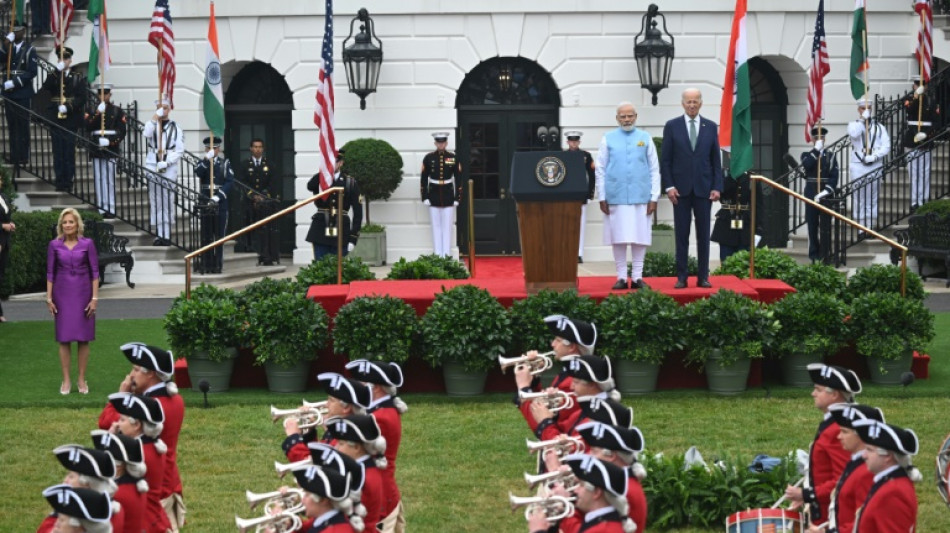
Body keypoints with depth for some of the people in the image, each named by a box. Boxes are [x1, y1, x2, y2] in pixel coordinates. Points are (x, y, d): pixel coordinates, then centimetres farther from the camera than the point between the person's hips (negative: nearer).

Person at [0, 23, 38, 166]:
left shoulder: (29, 49, -2)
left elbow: (32, 72, -8)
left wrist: (14, 82, -15)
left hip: (23, 93, -4)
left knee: (23, 126, -2)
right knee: (12, 126, 5)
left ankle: (23, 157, 1)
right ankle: (14, 157, 9)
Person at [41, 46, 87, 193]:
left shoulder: (78, 78, 8)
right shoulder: (53, 76, 12)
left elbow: (82, 98, -3)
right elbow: (46, 87, -9)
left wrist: (68, 107, -17)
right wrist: (57, 71, -16)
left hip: (71, 119, -1)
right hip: (55, 120, 2)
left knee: (69, 152, -2)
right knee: (58, 152, 1)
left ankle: (68, 181, 3)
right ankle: (60, 182, 5)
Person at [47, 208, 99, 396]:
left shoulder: (87, 244, -2)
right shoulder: (54, 245, 1)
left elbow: (95, 271, -1)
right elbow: (50, 273, 4)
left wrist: (95, 298, -7)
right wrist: (49, 298, 0)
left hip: (83, 293, -1)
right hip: (62, 294, 1)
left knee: (83, 338, 2)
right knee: (64, 338, 2)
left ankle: (82, 379, 11)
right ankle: (66, 380, 8)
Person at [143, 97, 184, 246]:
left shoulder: (175, 127, 5)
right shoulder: (151, 124, 10)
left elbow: (180, 150, 0)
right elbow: (146, 134, -13)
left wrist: (166, 163, -11)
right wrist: (155, 118, -17)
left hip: (169, 167, -2)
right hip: (152, 166, 2)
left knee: (168, 201, -4)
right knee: (155, 200, 0)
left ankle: (166, 235, -2)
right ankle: (159, 234, 4)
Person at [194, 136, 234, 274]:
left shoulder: (225, 163, 7)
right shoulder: (203, 163, 10)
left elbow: (230, 182, -4)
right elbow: (198, 173, -12)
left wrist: (218, 196, -15)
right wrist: (207, 159, -21)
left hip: (220, 204, -1)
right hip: (205, 203, 1)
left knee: (219, 236, 0)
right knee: (206, 236, 2)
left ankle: (217, 265, 2)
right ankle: (206, 264, 5)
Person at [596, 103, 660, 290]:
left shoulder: (645, 138, 8)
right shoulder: (608, 139, 7)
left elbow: (654, 170, 8)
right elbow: (600, 170, 6)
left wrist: (654, 197, 1)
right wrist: (602, 197, 0)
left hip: (641, 197, 0)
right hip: (616, 197, 0)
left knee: (640, 238, 1)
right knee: (618, 239, 1)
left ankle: (637, 277, 7)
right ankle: (621, 277, 7)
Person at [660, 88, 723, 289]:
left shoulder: (711, 127, 7)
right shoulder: (672, 126, 3)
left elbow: (716, 160, 7)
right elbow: (665, 160, 2)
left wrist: (717, 187, -1)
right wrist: (669, 186, -7)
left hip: (703, 188, 1)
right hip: (681, 189, -1)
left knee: (703, 235, 4)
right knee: (682, 235, 1)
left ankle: (703, 277, 8)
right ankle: (681, 277, 4)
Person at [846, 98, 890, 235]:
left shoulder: (879, 127, 10)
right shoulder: (854, 125, 9)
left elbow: (886, 147, 0)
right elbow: (854, 133, -16)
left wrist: (874, 156, -13)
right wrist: (862, 119, -17)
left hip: (875, 166, 1)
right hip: (858, 166, -1)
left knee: (872, 199, 2)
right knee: (859, 199, -2)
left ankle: (871, 227, 5)